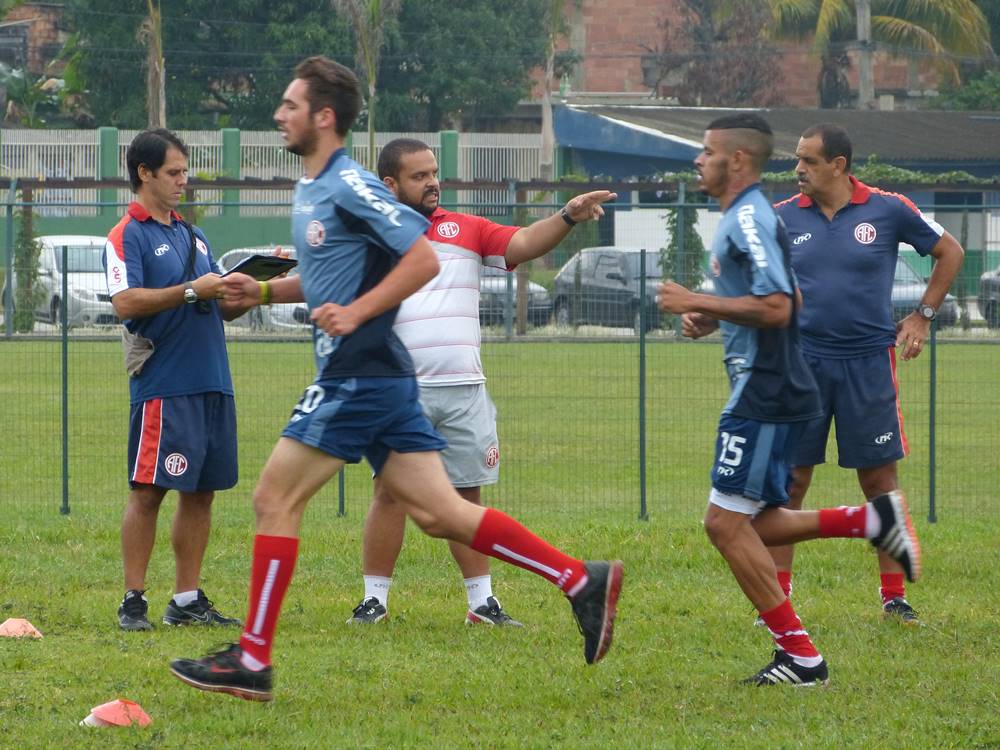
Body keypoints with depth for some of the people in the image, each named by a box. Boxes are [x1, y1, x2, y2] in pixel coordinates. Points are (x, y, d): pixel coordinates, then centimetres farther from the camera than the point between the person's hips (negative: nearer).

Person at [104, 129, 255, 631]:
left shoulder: (194, 237, 20)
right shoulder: (127, 236, -4)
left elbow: (223, 308, 22)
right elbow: (126, 303, -17)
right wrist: (192, 291, -19)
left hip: (212, 383, 7)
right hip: (162, 387, -7)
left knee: (201, 492, 7)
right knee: (148, 492, -6)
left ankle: (187, 600, 12)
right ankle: (133, 602, -2)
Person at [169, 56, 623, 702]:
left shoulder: (351, 187, -12)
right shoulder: (311, 190, 17)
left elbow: (423, 260, -16)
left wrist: (355, 314, -20)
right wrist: (264, 291, 17)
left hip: (360, 376, -10)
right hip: (378, 377, 10)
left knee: (275, 499, -5)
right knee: (439, 513, 5)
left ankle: (251, 662, -1)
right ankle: (582, 581, 3)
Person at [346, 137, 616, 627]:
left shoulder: (466, 229, 11)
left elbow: (524, 244, 1)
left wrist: (568, 217, -14)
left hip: (463, 390, 3)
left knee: (465, 496, 6)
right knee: (390, 492, -3)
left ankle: (482, 601, 9)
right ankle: (375, 598, 5)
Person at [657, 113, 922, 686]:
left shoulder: (749, 219, -15)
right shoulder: (747, 216, 18)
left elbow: (775, 308, -25)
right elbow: (785, 299, 28)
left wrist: (697, 303, -17)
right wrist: (713, 319, 15)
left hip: (764, 395, -11)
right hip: (771, 392, 11)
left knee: (727, 522, -7)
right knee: (754, 525, 14)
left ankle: (802, 657, -5)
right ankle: (873, 519, 8)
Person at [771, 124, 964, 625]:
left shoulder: (888, 210, -3)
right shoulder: (782, 218, 2)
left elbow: (949, 251, 10)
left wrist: (923, 316, 6)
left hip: (868, 362, -1)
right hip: (801, 362, 1)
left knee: (879, 479, 3)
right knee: (790, 479, -1)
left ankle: (894, 595, 12)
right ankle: (777, 596, 6)